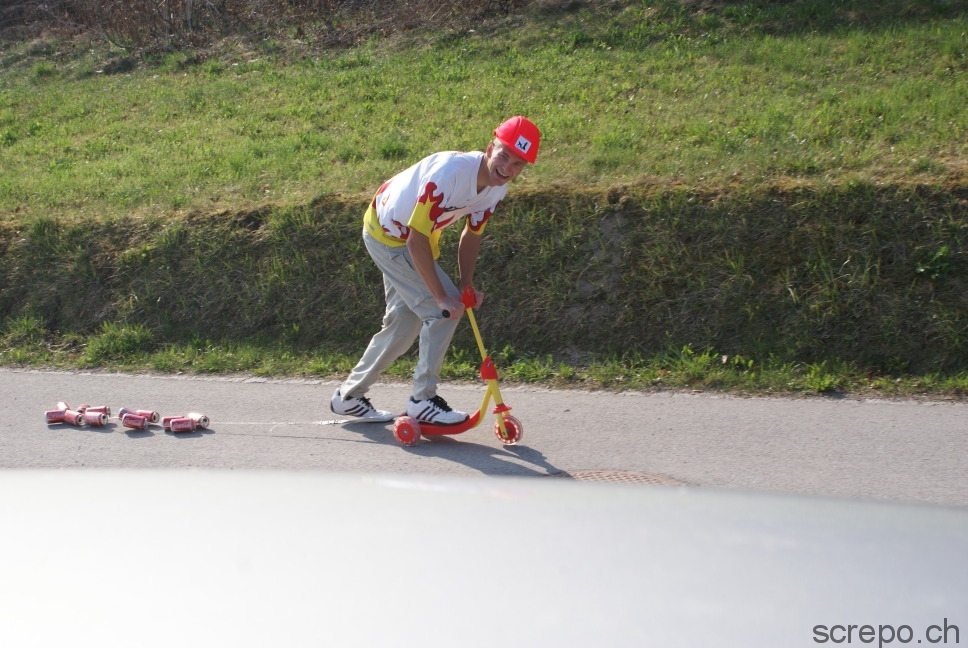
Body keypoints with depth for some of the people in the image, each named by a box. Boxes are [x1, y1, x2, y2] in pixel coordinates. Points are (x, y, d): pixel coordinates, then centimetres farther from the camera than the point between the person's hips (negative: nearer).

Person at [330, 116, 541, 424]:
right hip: (386, 234, -9)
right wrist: (443, 297, -33)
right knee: (444, 312, -16)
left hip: (411, 239, 9)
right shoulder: (450, 172, -36)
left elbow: (472, 234, 2)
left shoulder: (497, 188, -12)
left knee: (404, 323, 16)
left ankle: (349, 395, 31)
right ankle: (423, 400, -4)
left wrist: (465, 284, -10)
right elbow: (417, 239, -35)